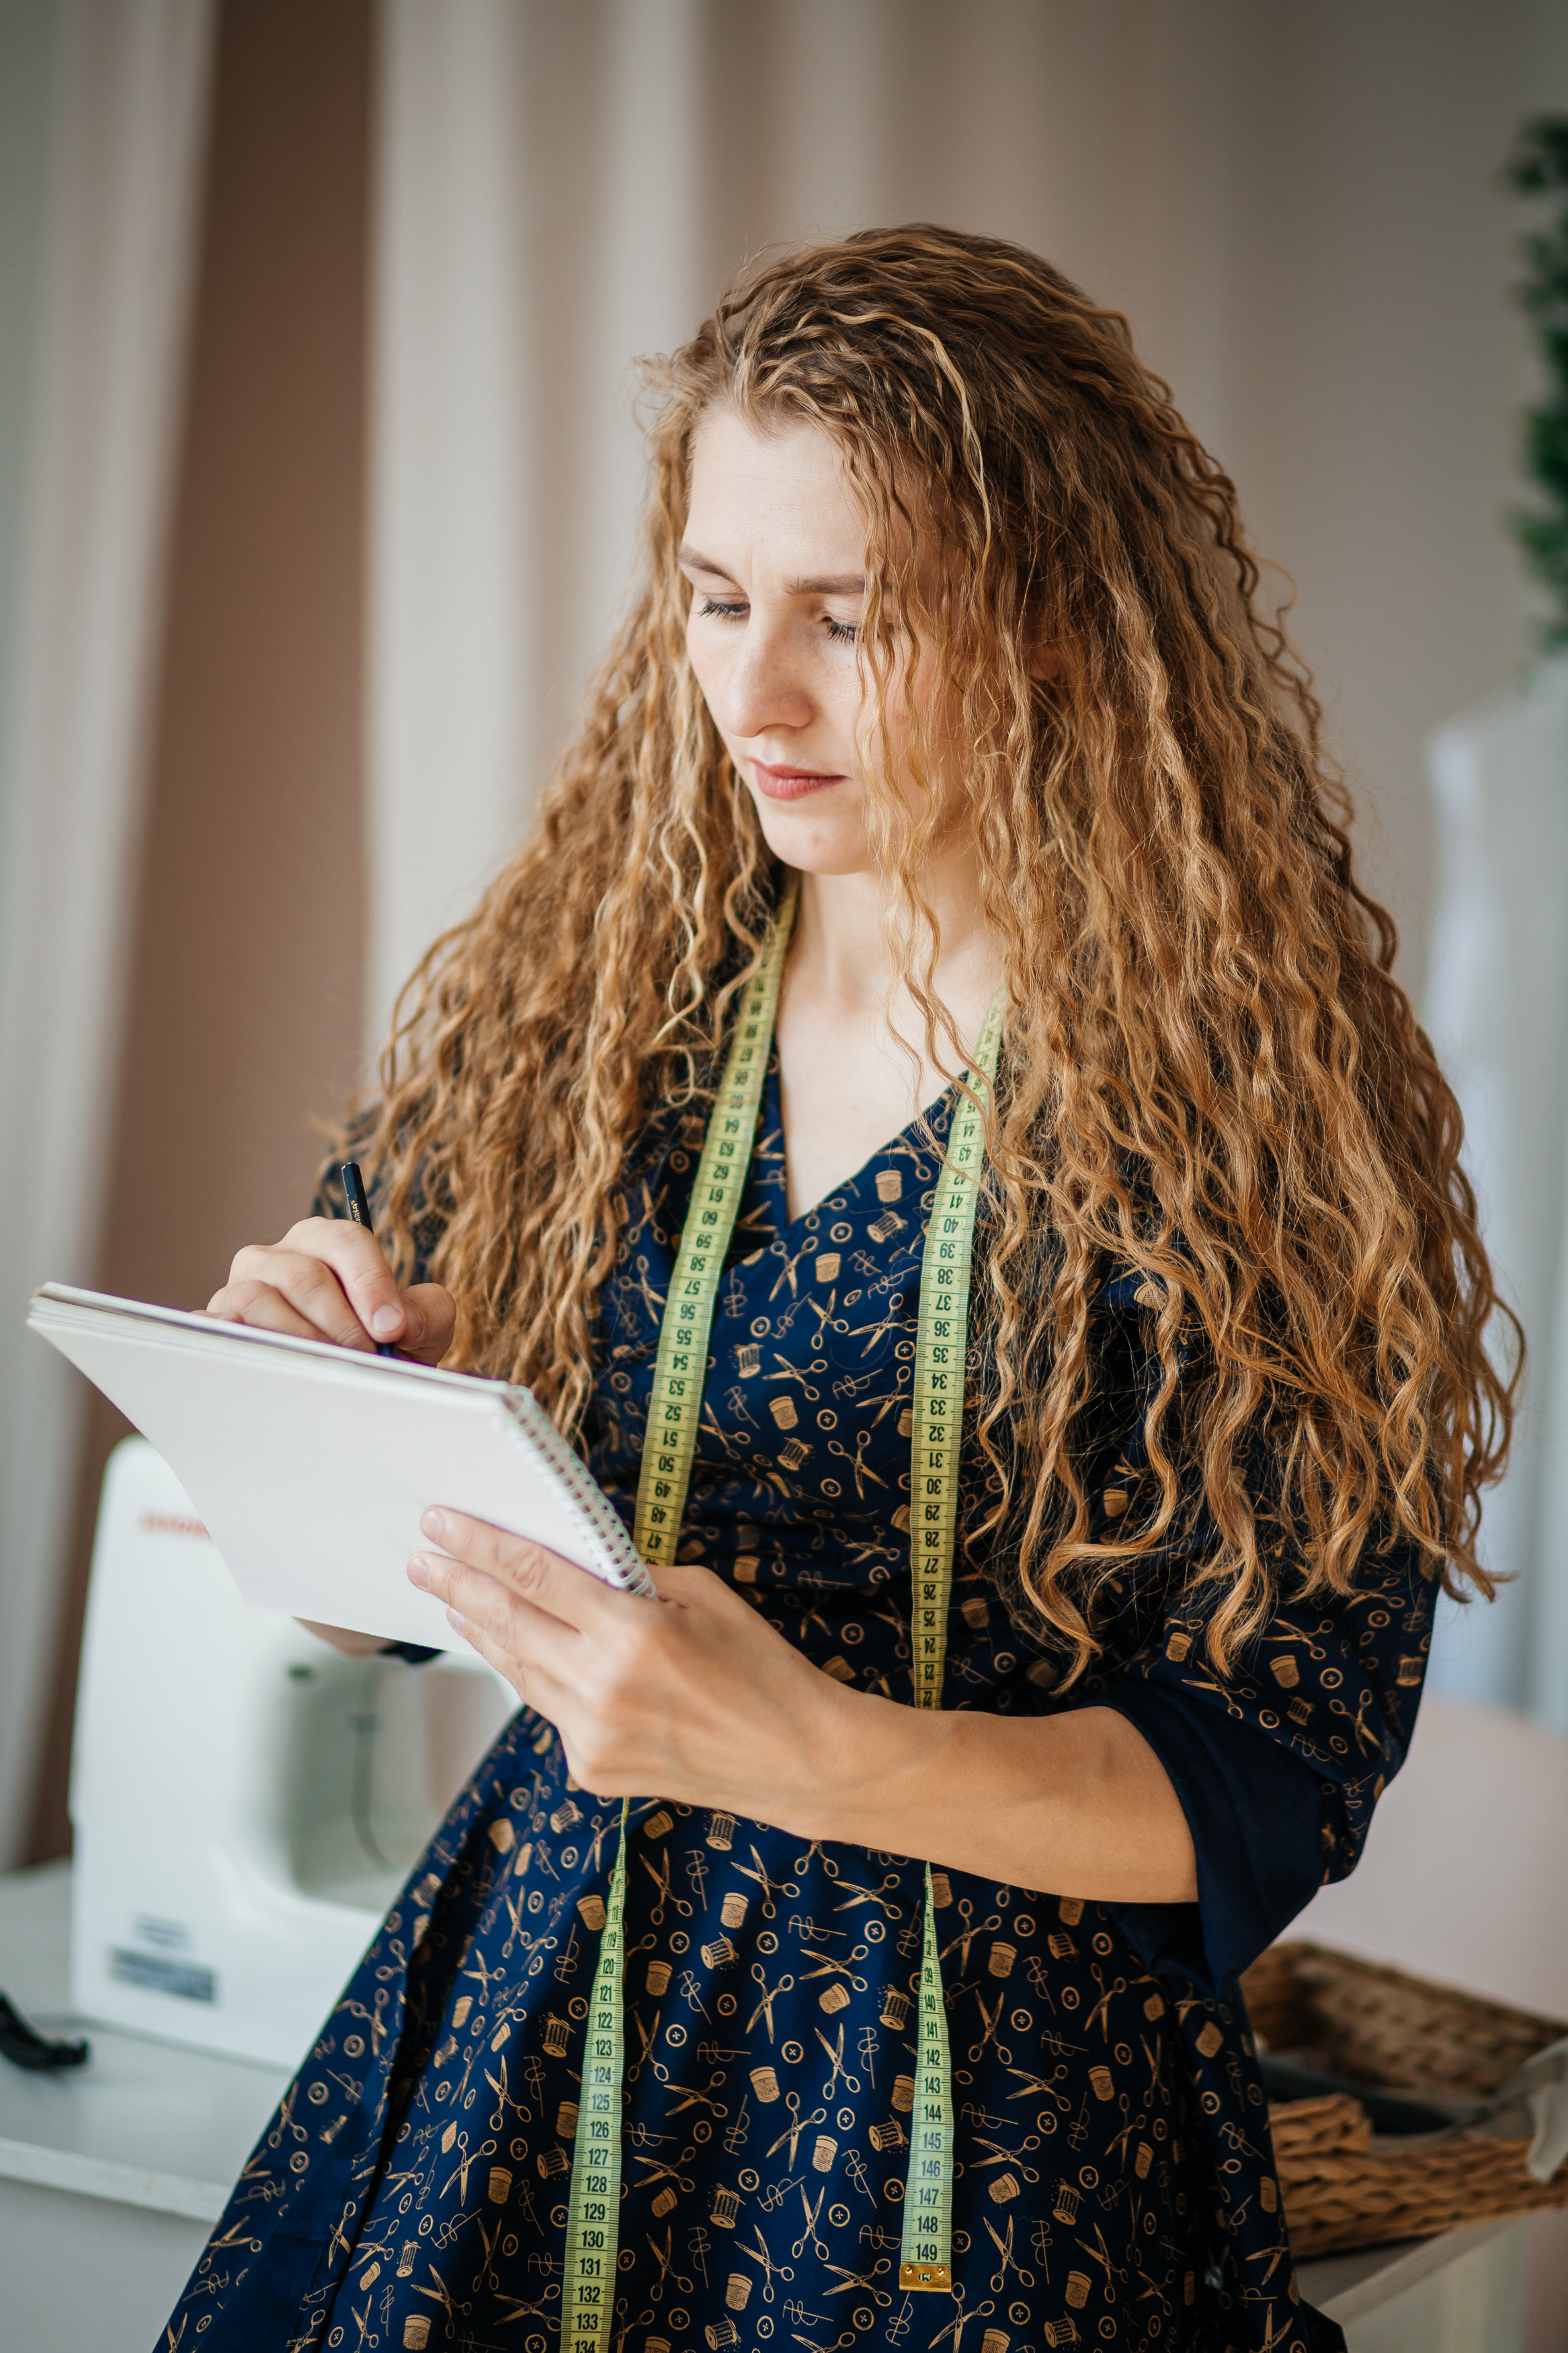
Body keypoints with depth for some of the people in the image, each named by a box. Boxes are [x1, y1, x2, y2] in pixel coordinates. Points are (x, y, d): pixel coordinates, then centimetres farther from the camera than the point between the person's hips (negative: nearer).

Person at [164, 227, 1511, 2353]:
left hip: (994, 2133, -3)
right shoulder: (570, 990, 0)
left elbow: (1284, 1773, -14)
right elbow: (420, 1579, 10)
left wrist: (817, 1757, -28)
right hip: (534, 2039, 4)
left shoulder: (1250, 1086, -13)